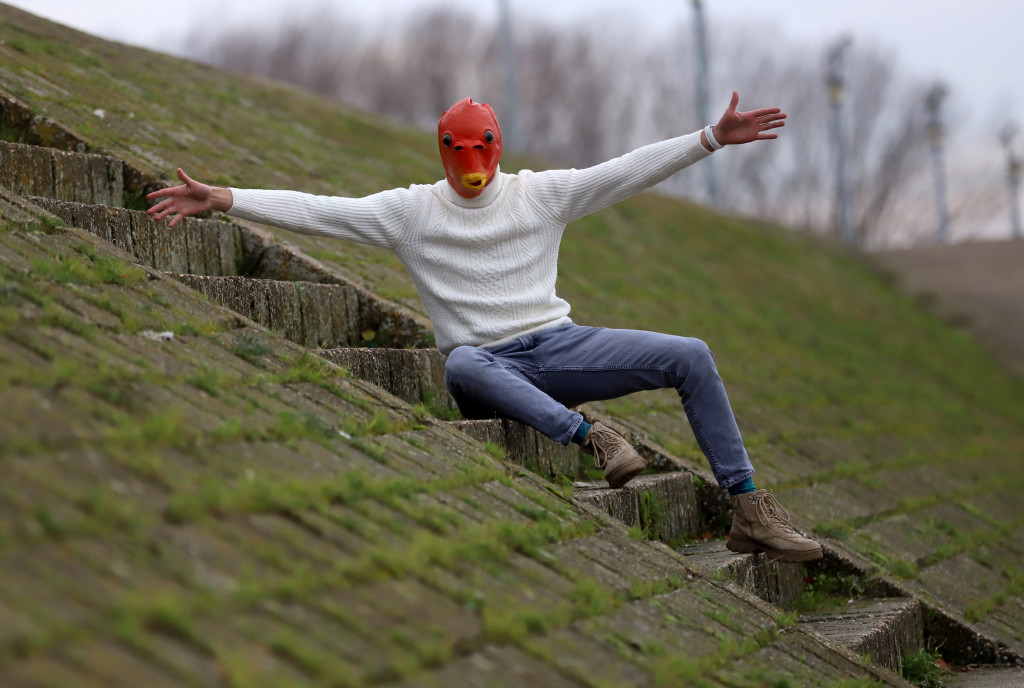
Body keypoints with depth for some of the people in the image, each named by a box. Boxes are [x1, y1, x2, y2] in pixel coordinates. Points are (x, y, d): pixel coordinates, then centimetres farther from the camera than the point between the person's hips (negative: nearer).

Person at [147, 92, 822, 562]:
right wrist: (219, 199, -10)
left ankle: (750, 510, -9)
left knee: (691, 356, -13)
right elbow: (316, 211, -2)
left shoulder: (541, 193, 8)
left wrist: (713, 137, -7)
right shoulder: (409, 210, 5)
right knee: (462, 365, -40)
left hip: (558, 344, 2)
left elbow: (630, 171, 2)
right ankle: (590, 437, -44)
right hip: (487, 363, -2)